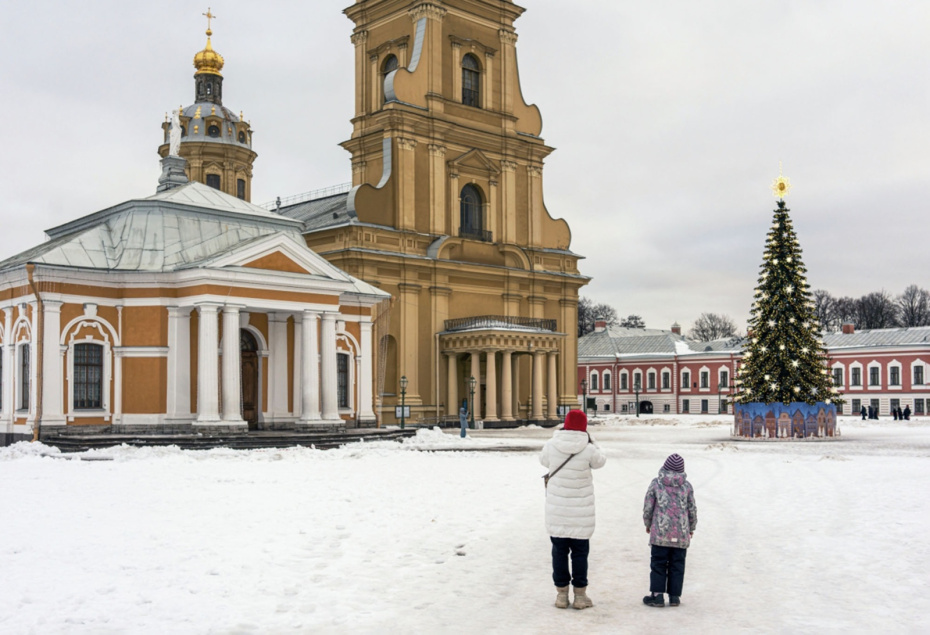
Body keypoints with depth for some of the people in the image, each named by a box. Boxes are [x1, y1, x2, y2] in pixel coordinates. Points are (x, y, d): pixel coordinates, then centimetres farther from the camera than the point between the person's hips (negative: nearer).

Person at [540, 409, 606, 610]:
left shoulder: (551, 445, -8)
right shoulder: (588, 449, -14)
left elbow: (543, 460, 12)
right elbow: (600, 461, 6)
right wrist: (591, 440, 9)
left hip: (556, 509, 2)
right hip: (581, 511, -1)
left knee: (559, 550, 10)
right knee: (580, 551, 9)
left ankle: (561, 594, 17)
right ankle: (580, 595, 15)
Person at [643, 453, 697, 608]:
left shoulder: (656, 483, -3)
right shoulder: (686, 485, 1)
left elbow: (648, 507, 0)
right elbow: (692, 509, 7)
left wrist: (647, 524, 17)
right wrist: (692, 527, 22)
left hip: (660, 532, -1)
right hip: (682, 534, 2)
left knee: (658, 563, 5)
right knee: (677, 564, 9)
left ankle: (657, 595, 2)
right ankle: (674, 596, 11)